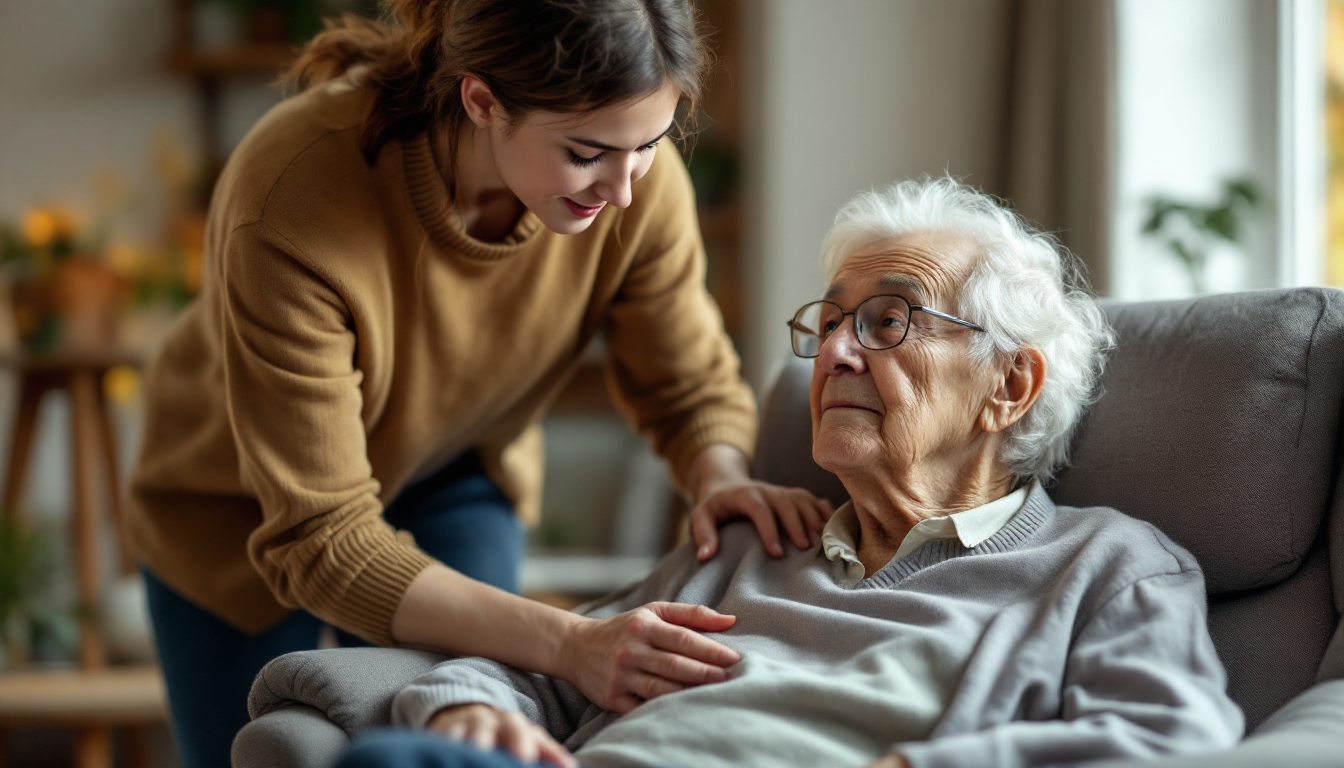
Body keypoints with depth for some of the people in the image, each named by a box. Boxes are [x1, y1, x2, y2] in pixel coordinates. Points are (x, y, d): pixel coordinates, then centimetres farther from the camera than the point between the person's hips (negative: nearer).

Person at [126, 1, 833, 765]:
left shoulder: (637, 177, -29)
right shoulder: (290, 207, -42)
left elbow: (693, 386, -11)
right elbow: (321, 542, -39)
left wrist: (723, 478, -35)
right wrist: (566, 643, -51)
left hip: (454, 485, 3)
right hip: (245, 513, -3)